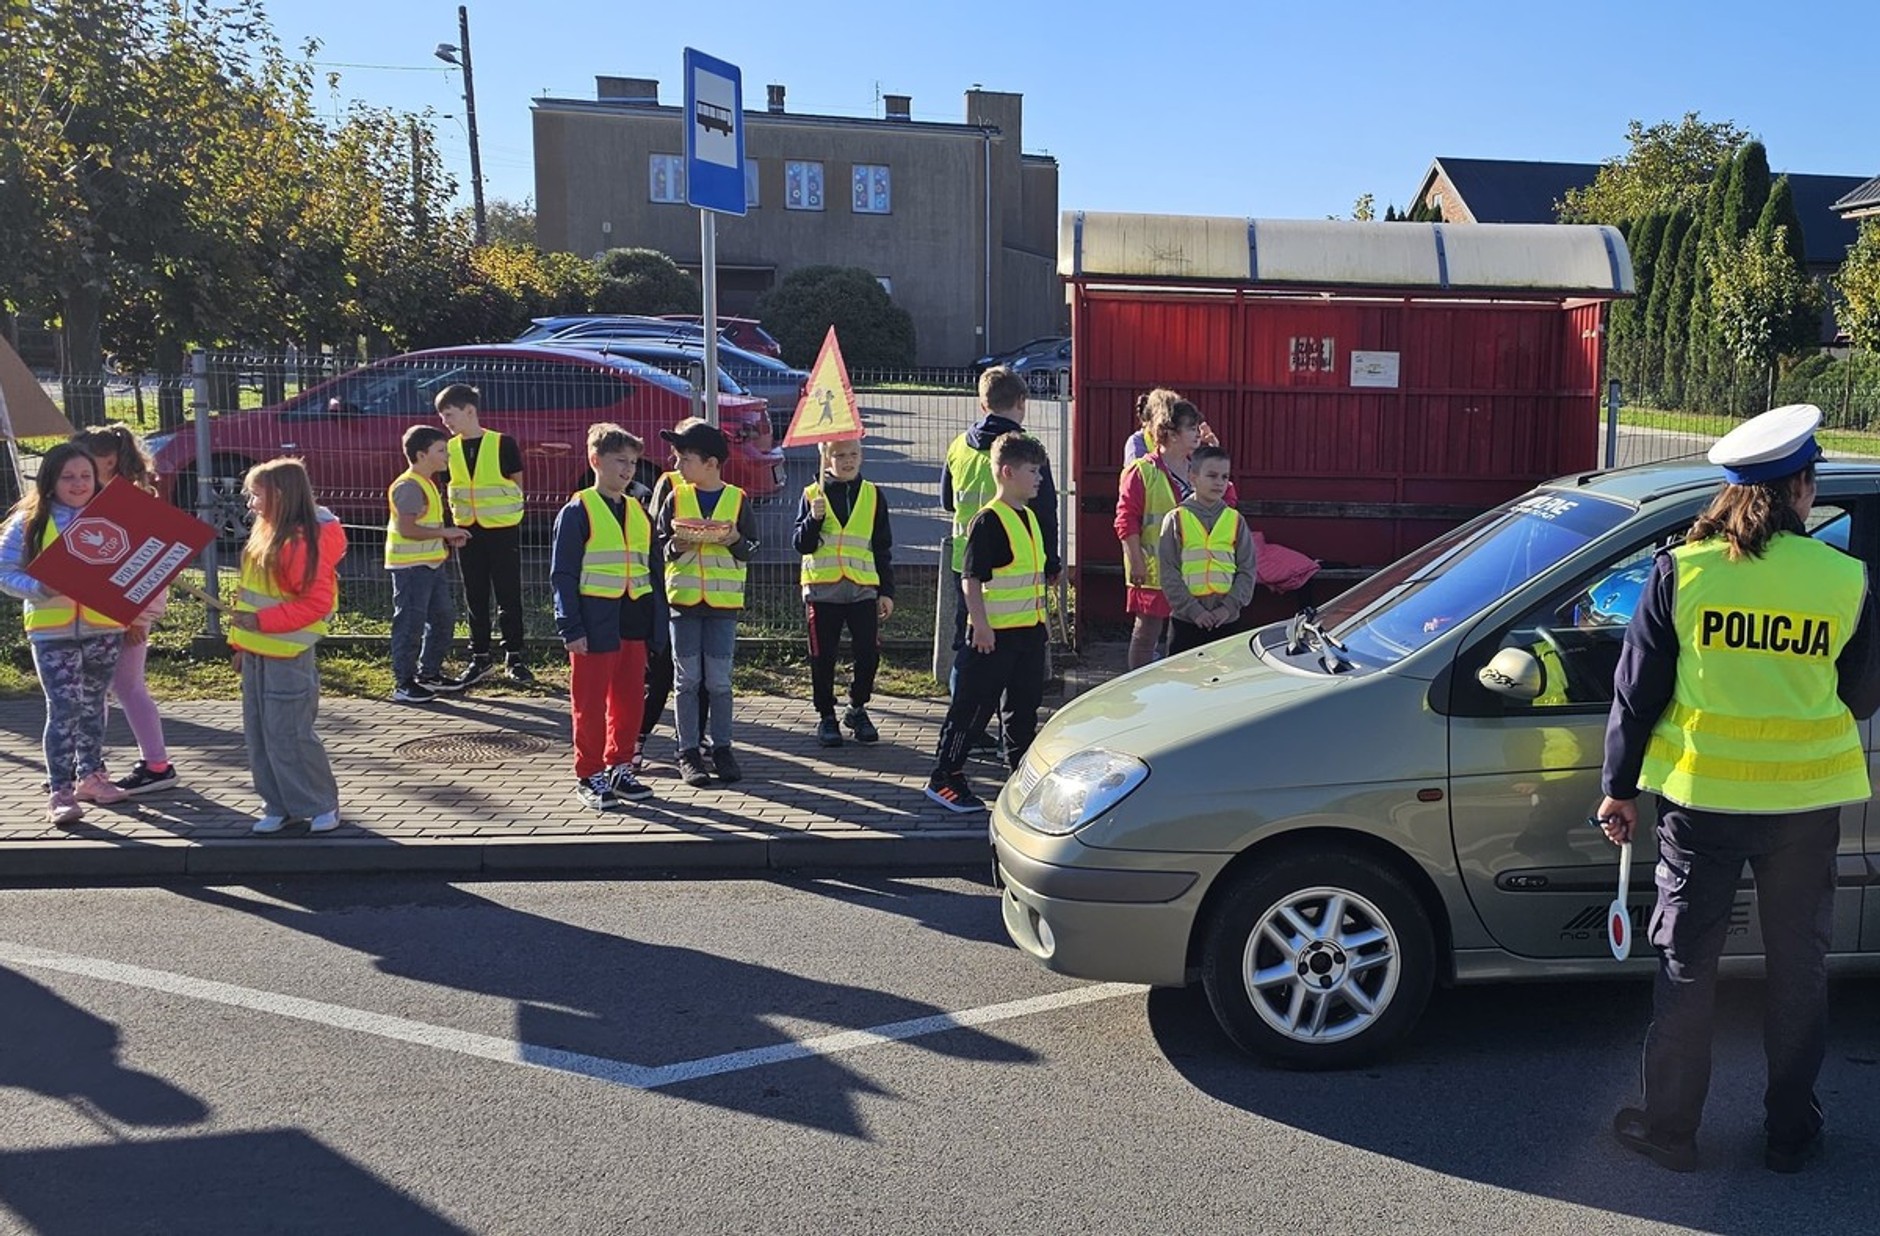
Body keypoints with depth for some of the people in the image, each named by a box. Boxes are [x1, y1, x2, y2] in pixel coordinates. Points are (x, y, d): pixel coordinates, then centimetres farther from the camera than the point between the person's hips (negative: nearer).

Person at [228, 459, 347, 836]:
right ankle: (277, 805, 23)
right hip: (257, 653, 9)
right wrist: (241, 640, 18)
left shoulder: (304, 542, -17)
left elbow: (317, 603, -21)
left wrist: (261, 621, -23)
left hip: (288, 657, -9)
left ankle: (322, 805, 10)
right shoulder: (264, 535, 10)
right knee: (259, 734, 12)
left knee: (288, 735, -4)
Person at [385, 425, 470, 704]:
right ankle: (403, 684, 4)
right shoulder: (408, 486, -16)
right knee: (411, 623, -4)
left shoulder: (427, 484, 16)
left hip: (432, 564, 10)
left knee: (444, 617, 15)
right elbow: (407, 528, -25)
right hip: (410, 566, -10)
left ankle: (429, 673, 27)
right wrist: (446, 532, -18)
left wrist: (447, 538, 7)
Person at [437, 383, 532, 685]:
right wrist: (458, 513, 0)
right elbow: (451, 489, 13)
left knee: (509, 596, 2)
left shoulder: (503, 444, -7)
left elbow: (517, 486, 0)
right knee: (475, 598, 9)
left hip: (503, 529, -4)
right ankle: (480, 659, 18)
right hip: (468, 531, 4)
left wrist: (496, 508, -6)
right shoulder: (450, 450, 5)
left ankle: (515, 658, 11)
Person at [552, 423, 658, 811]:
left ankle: (619, 767, 24)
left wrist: (655, 621, 12)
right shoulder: (578, 511, -6)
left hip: (633, 621, 6)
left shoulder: (639, 512, 13)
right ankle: (589, 776, 12)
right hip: (595, 622, -6)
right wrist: (571, 628, -14)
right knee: (590, 703, 2)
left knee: (631, 700, 11)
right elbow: (563, 575, -8)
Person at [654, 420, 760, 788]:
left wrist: (735, 540, -15)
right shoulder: (676, 498, 5)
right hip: (683, 598, 1)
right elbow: (658, 544, 8)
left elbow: (751, 548, 5)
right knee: (686, 679, 4)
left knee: (719, 680, 4)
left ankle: (722, 749, 15)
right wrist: (675, 545, -13)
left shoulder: (736, 499, 1)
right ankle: (688, 753, 12)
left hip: (723, 600, -1)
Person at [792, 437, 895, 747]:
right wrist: (813, 519, -18)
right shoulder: (812, 494, 4)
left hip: (863, 588, 1)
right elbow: (802, 545, 0)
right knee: (823, 657, 4)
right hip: (822, 590, -1)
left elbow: (883, 548, 12)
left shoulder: (873, 495, 9)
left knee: (869, 653, -1)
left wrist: (887, 590, 8)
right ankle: (826, 716, 19)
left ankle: (857, 709, 20)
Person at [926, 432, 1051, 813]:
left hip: (1030, 630, 9)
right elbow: (971, 578, -19)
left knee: (1025, 705, 16)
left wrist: (1040, 618, 23)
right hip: (994, 633, -9)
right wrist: (980, 625, -22)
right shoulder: (988, 521, -15)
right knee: (973, 706, -3)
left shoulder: (1029, 517, 12)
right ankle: (944, 777, 5)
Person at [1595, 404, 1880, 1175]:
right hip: (1806, 800, 1)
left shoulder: (1681, 571, -9)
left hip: (1700, 797, -1)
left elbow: (1637, 689, -5)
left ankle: (1668, 1128, 19)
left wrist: (1619, 786, 4)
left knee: (1687, 965, 10)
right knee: (1798, 967, 16)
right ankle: (1791, 1132, 27)